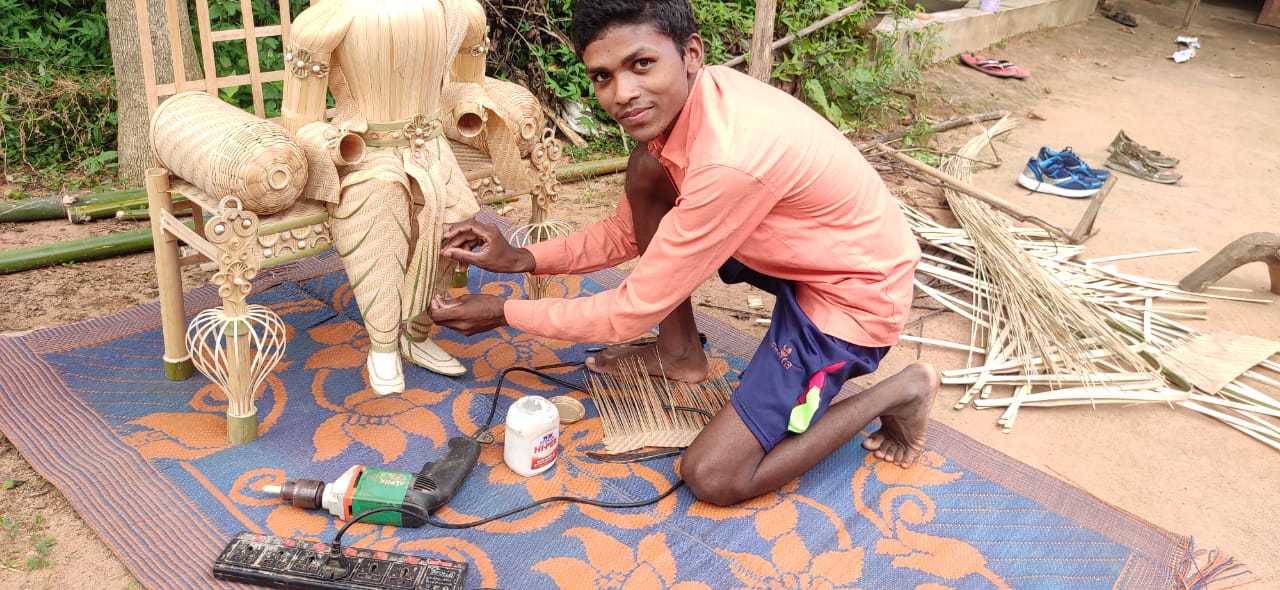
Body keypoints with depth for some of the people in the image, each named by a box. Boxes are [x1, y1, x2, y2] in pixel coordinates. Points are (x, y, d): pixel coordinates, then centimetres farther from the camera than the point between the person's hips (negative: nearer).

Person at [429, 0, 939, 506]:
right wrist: (521, 260, -5)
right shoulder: (684, 99, -8)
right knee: (646, 169, -5)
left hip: (854, 294, -8)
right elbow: (629, 231, 5)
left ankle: (900, 391, 5)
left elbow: (634, 310, -25)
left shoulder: (730, 160, -36)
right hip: (800, 252, 8)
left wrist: (504, 312, -14)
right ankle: (681, 354, 12)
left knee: (713, 478, -11)